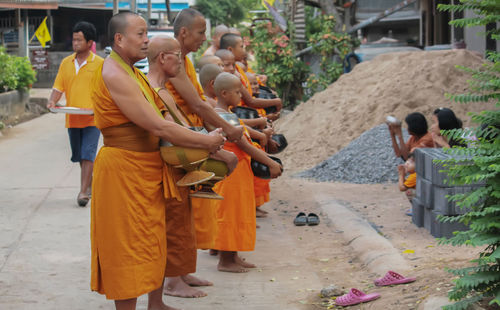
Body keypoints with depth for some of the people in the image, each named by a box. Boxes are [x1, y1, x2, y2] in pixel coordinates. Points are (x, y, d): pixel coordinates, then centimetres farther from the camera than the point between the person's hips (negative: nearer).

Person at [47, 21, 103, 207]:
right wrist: (52, 101, -10)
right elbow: (58, 87, 9)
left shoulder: (99, 64, -2)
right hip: (72, 118, 5)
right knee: (79, 156, 14)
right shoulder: (66, 63, 9)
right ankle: (90, 183, 33)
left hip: (92, 117, -5)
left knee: (87, 155, -13)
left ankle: (83, 192, -13)